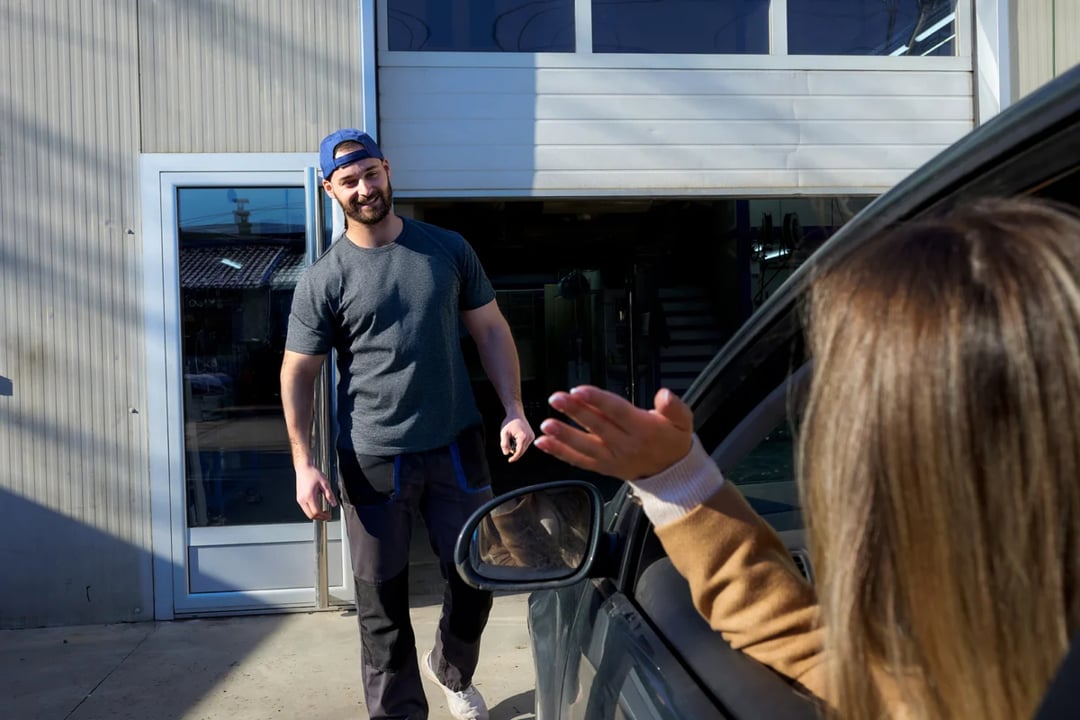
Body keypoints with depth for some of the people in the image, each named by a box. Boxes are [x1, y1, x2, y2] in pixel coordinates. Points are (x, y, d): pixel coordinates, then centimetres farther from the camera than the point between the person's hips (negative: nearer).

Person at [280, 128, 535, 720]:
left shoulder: (449, 250, 3)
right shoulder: (322, 280, -3)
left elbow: (491, 331, 7)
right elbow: (298, 373, 0)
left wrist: (514, 410, -3)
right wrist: (303, 464, -9)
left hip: (456, 447, 2)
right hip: (373, 460, -2)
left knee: (474, 580, 13)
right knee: (382, 601, 8)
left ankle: (452, 672, 43)